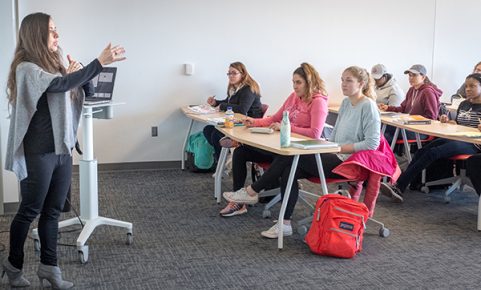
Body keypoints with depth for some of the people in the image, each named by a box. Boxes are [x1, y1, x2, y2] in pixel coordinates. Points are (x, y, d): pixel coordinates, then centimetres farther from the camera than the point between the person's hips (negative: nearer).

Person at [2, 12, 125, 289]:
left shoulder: (56, 65, 11)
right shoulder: (26, 68, -12)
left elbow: (89, 92, 16)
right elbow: (61, 85, -28)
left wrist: (79, 73, -4)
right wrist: (100, 62, -29)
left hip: (63, 150, 7)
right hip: (39, 154, -7)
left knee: (53, 211, 11)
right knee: (30, 211, 6)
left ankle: (49, 266, 21)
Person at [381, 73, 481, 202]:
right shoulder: (464, 104, 20)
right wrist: (448, 121, 7)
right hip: (455, 139, 7)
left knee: (432, 153, -27)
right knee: (421, 151, -18)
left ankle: (399, 187, -29)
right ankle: (399, 186, -25)